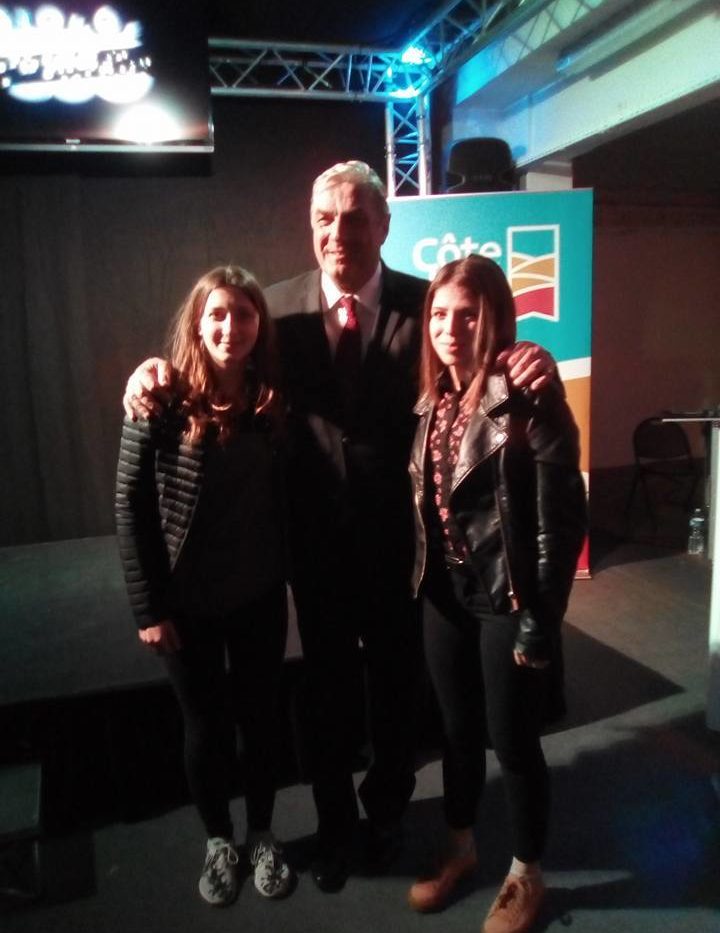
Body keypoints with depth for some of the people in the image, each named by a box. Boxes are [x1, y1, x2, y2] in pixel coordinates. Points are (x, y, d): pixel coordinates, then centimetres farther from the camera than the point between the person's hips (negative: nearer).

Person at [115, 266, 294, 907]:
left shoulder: (271, 402, -3)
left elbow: (281, 499, 2)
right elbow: (130, 507, -11)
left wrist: (286, 574, 0)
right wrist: (147, 606, -11)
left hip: (261, 597, 3)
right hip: (187, 603, -2)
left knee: (260, 719, 16)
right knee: (206, 726, 15)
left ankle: (263, 835, 41)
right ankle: (219, 840, 40)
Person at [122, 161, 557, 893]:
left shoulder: (423, 303, -8)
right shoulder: (280, 306, -4)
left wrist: (528, 361, -35)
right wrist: (158, 371, -25)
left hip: (400, 536, 0)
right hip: (316, 538, 1)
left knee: (394, 680, 20)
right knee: (327, 686, 20)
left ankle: (386, 807, 50)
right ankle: (333, 821, 47)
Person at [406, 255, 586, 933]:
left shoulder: (527, 399, -16)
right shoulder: (431, 401, 3)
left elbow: (562, 515, -17)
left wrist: (540, 617, -16)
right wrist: (419, 582, 10)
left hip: (506, 599, -5)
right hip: (444, 595, 6)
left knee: (513, 740, 11)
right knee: (458, 730, 21)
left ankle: (525, 876, 36)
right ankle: (460, 849, 45)